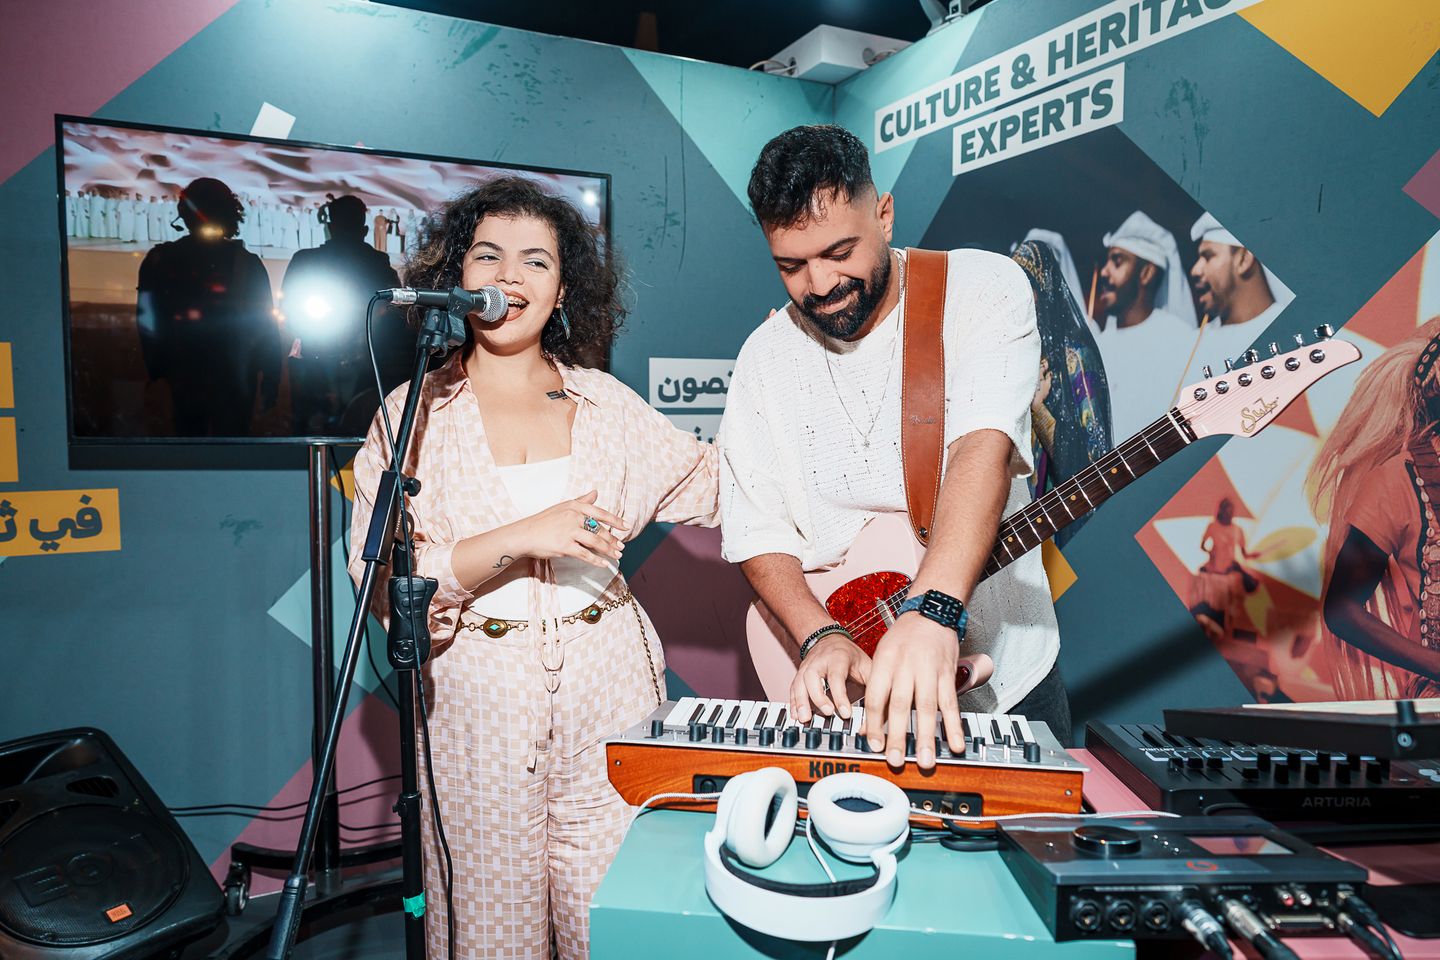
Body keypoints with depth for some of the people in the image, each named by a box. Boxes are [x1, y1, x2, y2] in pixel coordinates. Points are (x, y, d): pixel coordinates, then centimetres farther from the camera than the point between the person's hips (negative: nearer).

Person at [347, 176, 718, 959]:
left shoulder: (606, 403, 7)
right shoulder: (416, 411, 0)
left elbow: (715, 486, 15)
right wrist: (519, 540, -19)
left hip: (609, 689, 2)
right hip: (478, 697, -1)